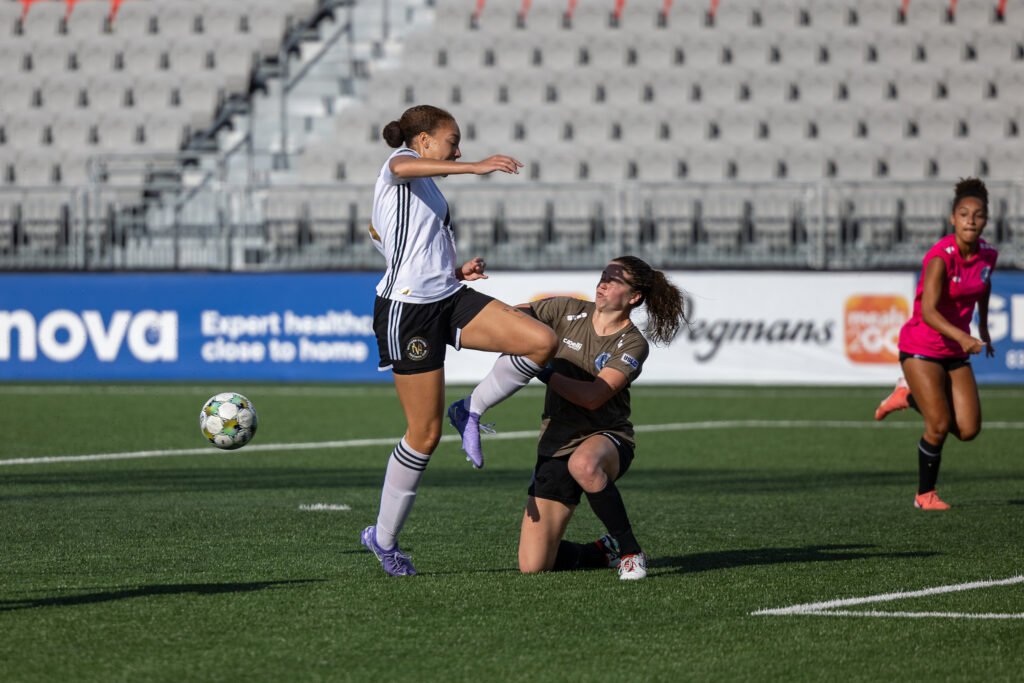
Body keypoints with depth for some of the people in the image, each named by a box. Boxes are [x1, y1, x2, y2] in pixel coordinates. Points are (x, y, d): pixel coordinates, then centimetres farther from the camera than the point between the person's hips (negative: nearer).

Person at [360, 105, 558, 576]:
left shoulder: (425, 189, 24)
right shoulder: (399, 163, -2)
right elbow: (405, 167, -29)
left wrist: (457, 271, 14)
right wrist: (475, 167, -38)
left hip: (449, 298, 8)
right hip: (408, 310, -8)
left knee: (541, 341, -13)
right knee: (425, 433, -4)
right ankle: (384, 538, 11)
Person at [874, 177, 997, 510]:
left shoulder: (988, 255, -3)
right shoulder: (940, 257, -23)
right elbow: (928, 311, -31)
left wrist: (983, 328, 31)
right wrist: (961, 336, -46)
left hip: (955, 351, 6)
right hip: (921, 348, -6)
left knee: (968, 429, -1)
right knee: (940, 426, -13)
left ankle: (910, 395, 23)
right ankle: (925, 495, 9)